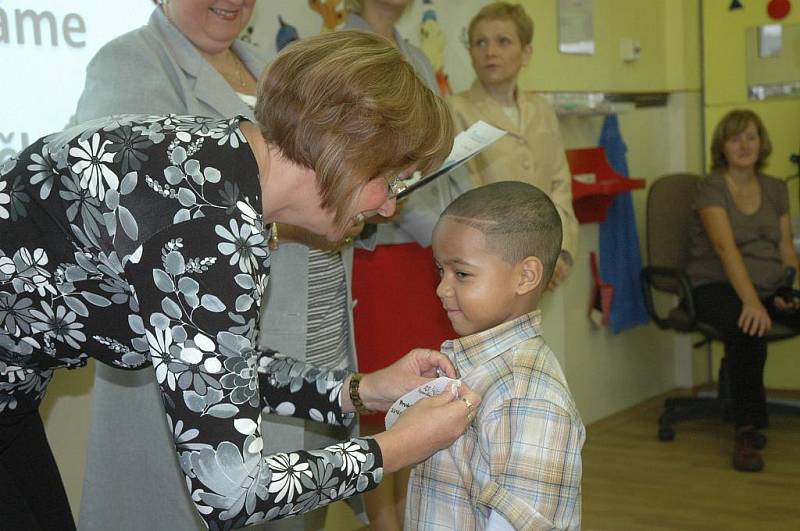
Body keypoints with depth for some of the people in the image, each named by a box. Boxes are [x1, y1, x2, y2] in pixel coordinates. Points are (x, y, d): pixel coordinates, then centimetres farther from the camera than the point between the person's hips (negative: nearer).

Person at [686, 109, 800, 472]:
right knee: (748, 328, -38)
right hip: (718, 286, -5)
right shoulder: (711, 188, -5)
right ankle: (747, 429, -30)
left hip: (770, 286, 6)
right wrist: (751, 302, -32)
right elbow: (726, 247, -19)